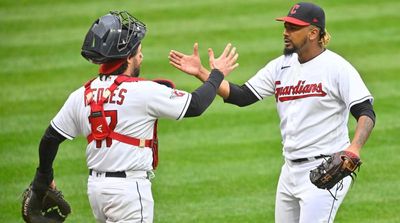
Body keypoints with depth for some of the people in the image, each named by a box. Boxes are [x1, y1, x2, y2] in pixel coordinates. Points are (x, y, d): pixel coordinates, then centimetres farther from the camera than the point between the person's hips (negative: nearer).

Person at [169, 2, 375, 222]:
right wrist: (201, 72, -4)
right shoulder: (282, 66, 9)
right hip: (290, 169, 8)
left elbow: (366, 113, -14)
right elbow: (242, 96, 6)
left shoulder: (337, 67, -10)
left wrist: (354, 148, -32)